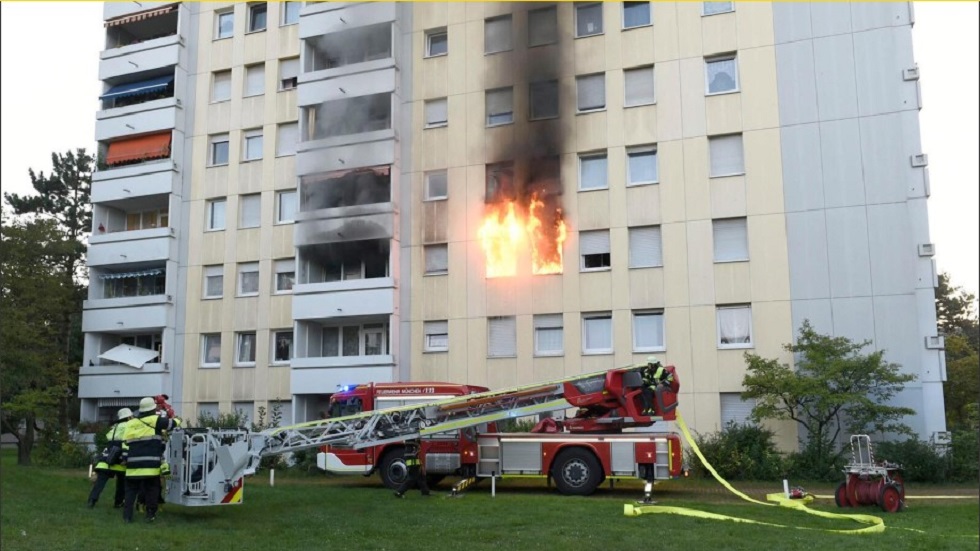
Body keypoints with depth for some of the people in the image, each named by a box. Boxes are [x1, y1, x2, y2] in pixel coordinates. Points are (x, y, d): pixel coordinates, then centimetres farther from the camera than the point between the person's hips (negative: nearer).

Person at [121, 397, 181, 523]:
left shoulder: (131, 423, 12)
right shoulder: (155, 420, -4)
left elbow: (125, 444, 10)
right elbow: (171, 423, 4)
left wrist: (125, 459, 13)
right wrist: (177, 420, 27)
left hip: (133, 465, 4)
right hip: (150, 465, -4)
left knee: (131, 490, 12)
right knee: (151, 490, 6)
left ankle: (127, 515, 9)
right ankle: (150, 514, 8)